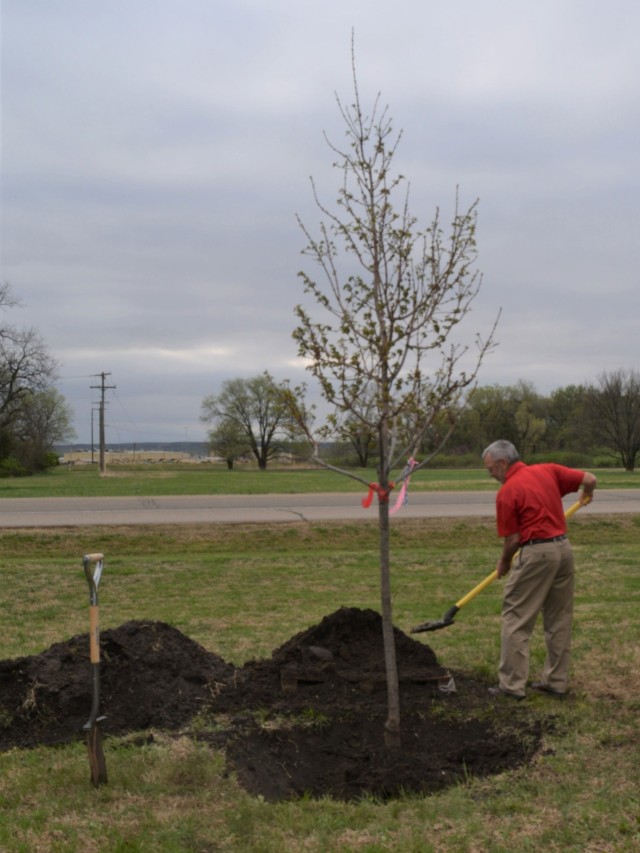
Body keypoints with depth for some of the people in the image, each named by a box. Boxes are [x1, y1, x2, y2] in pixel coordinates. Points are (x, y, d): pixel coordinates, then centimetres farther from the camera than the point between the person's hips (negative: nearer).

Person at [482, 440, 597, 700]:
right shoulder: (548, 470, 7)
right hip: (563, 548, 7)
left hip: (536, 553, -7)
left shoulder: (506, 492, -9)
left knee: (516, 620, 2)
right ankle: (556, 682, 20)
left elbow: (512, 539, -7)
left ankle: (512, 685, 3)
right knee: (560, 620, 14)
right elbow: (590, 479, 7)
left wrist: (504, 563, 12)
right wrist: (587, 495, 31)